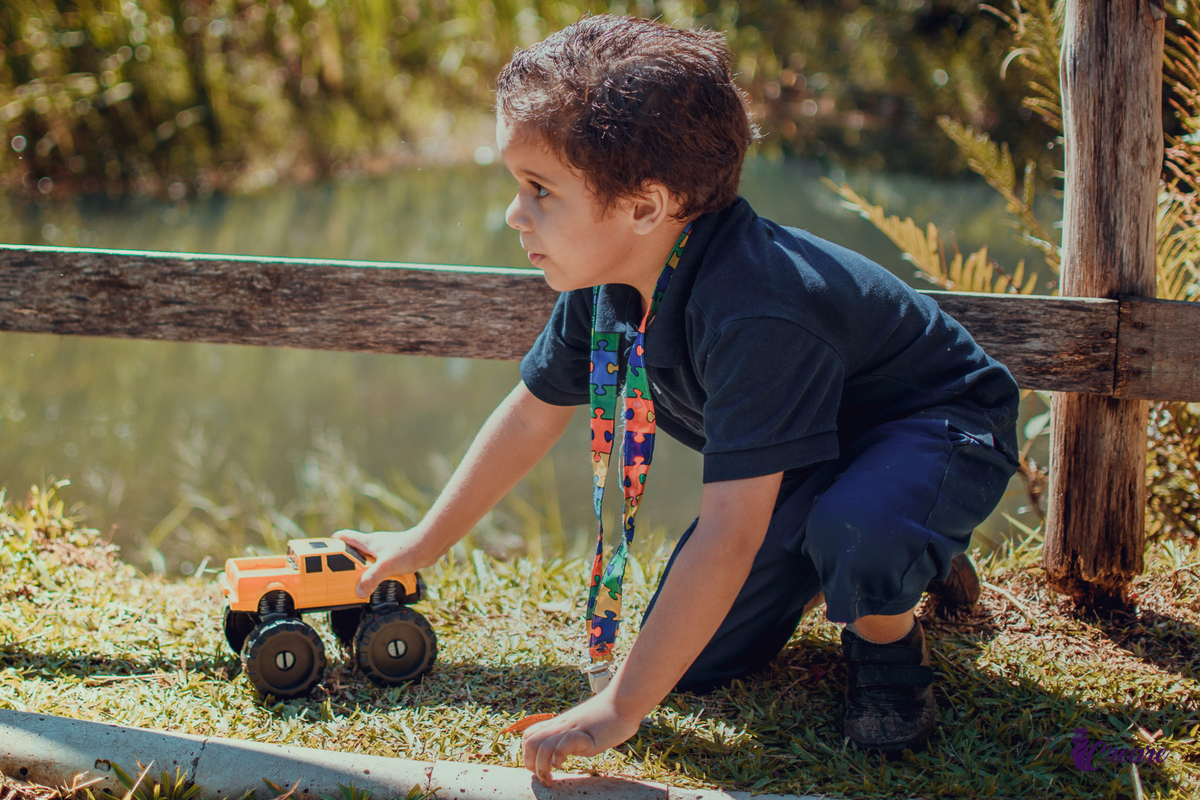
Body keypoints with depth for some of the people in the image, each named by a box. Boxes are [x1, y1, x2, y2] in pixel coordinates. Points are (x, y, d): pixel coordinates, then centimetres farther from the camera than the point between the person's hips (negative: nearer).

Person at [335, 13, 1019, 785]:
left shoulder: (756, 315, -41)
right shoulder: (606, 280, -14)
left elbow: (727, 537, -42)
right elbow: (533, 412, 4)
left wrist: (618, 709, -38)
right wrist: (423, 543, 11)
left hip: (941, 425, -7)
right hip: (813, 457, 8)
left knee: (856, 527, -41)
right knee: (696, 660, -1)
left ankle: (888, 638, -6)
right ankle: (828, 571, 23)